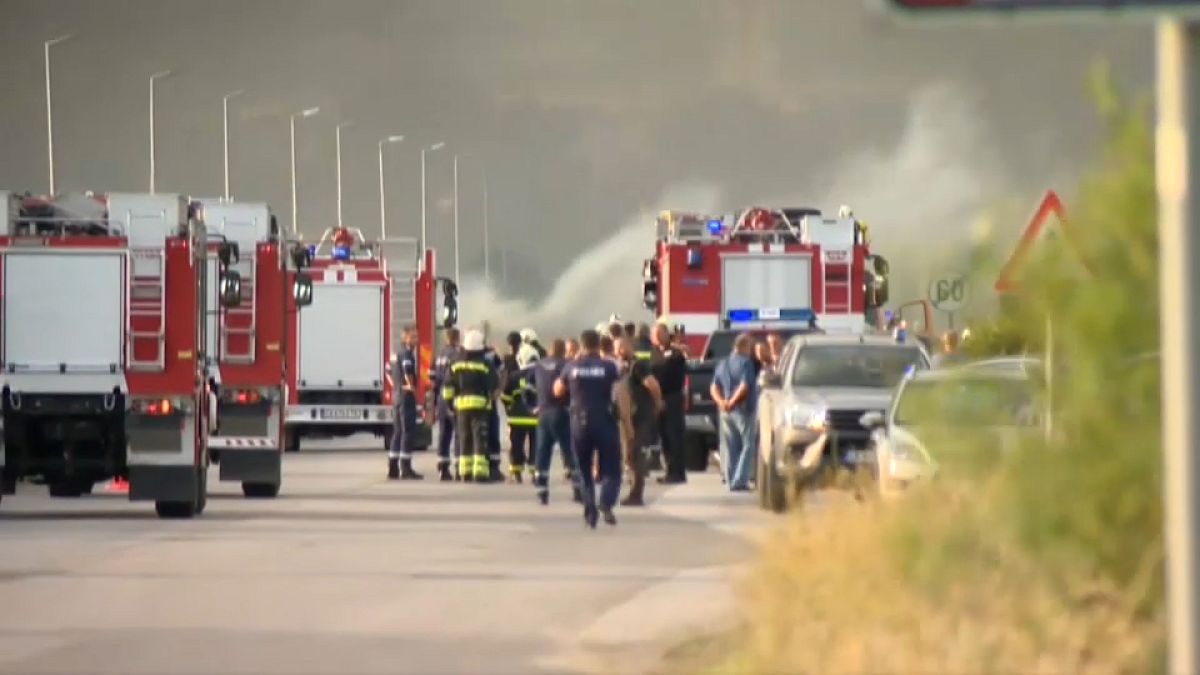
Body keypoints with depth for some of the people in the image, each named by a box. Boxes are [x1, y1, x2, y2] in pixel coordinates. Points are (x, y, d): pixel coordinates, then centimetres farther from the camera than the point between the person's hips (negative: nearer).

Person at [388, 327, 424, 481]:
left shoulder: (398, 353, 16)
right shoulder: (407, 353, -13)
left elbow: (390, 370, 30)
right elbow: (407, 371, -30)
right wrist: (411, 386, -17)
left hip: (397, 395, 10)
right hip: (407, 396, -10)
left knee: (398, 432, 12)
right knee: (408, 432, -9)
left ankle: (393, 469, 13)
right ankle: (406, 469, -12)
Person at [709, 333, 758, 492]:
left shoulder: (723, 364, 13)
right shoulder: (746, 363, -10)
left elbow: (714, 387, 8)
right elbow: (745, 386, -21)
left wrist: (721, 402, -7)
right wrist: (732, 402, -15)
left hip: (726, 412, 7)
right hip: (742, 410, -7)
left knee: (730, 447, 11)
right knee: (747, 446, -3)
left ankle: (731, 481, 10)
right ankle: (740, 481, -12)